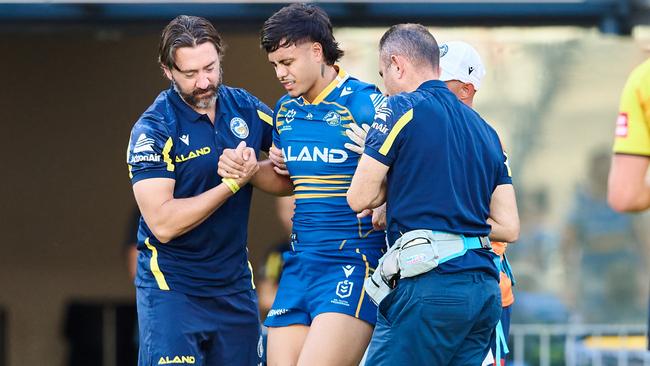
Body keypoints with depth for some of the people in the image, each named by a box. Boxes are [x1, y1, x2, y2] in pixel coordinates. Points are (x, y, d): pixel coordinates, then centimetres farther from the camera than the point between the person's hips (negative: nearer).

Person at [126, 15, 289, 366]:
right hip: (171, 287, -5)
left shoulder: (246, 108, 2)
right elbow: (163, 223, -20)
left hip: (235, 284, 5)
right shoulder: (153, 130, -13)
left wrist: (252, 172, -10)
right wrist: (232, 184, -19)